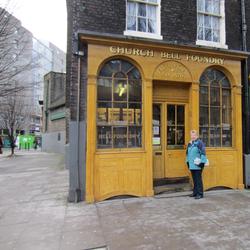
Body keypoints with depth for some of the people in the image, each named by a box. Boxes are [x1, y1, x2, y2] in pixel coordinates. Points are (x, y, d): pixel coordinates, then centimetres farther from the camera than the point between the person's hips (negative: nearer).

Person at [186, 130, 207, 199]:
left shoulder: (199, 143, -9)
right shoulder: (190, 143, 14)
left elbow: (203, 153, -14)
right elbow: (188, 153, 22)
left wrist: (202, 162, -16)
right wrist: (187, 161, 20)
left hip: (197, 165, -7)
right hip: (192, 165, 7)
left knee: (198, 179, -2)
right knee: (194, 179, 15)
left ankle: (200, 194, 7)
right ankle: (195, 192, 26)